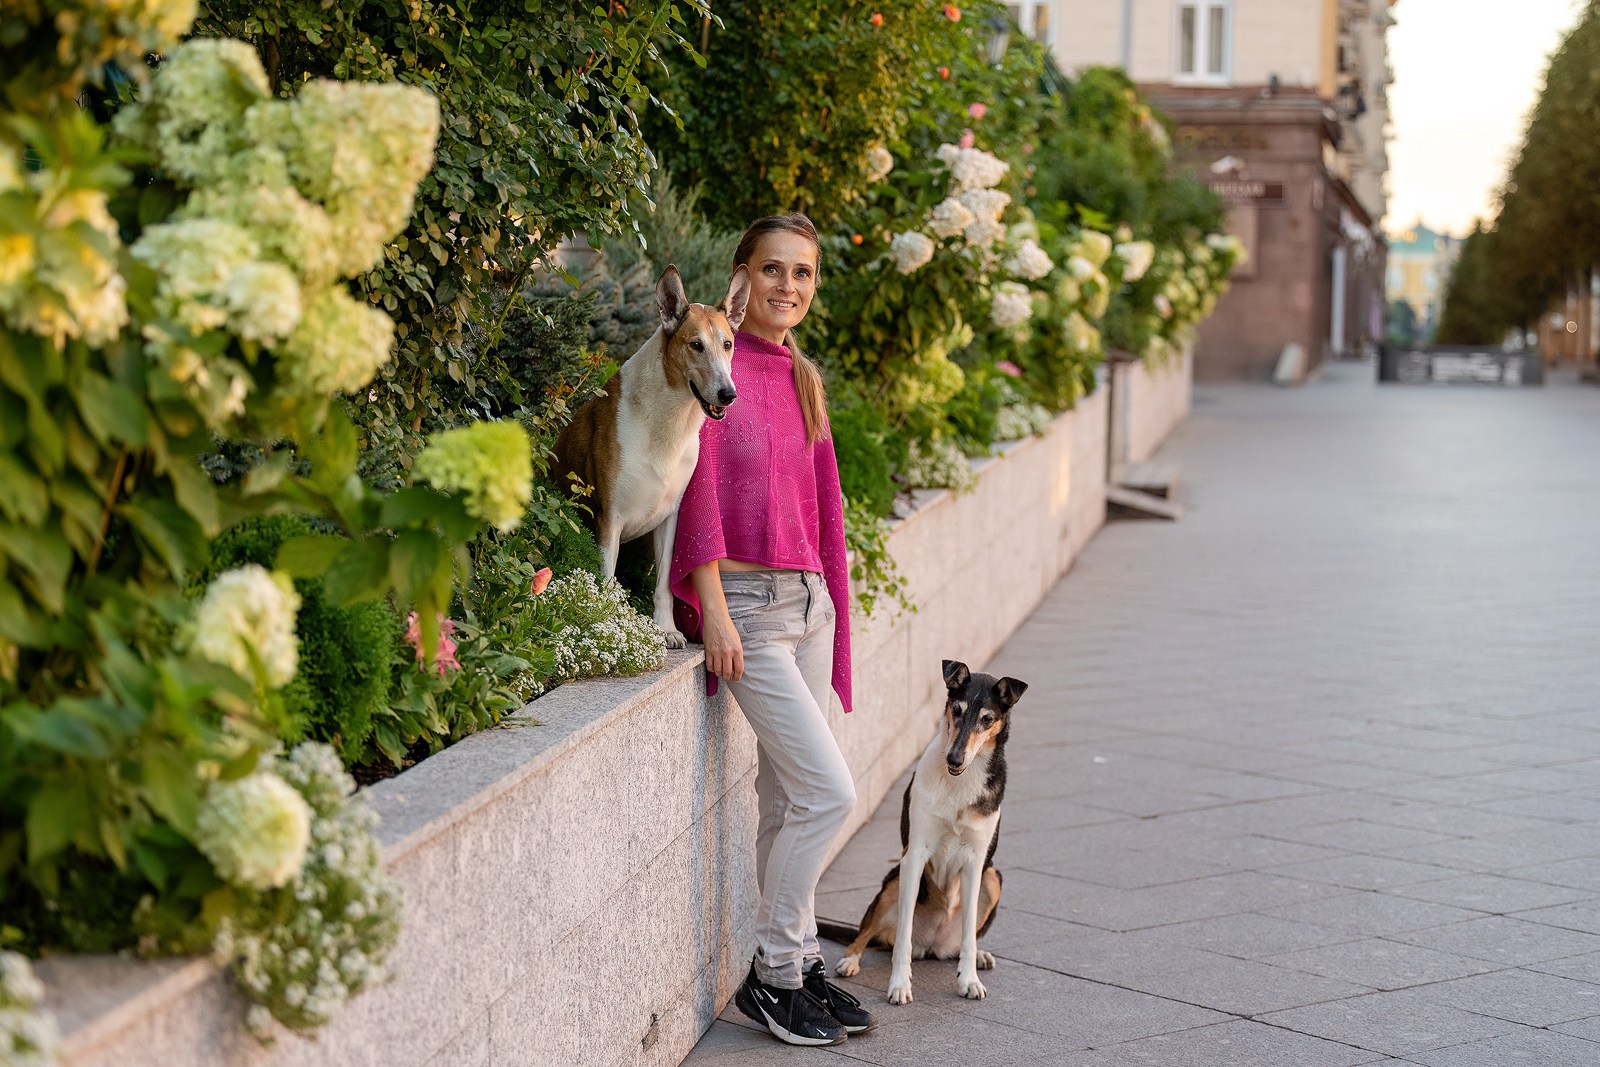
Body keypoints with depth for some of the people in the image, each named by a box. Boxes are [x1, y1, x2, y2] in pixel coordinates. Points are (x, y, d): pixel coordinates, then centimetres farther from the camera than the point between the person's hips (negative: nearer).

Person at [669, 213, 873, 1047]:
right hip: (744, 601, -7)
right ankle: (772, 975, 2)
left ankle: (798, 963, 21)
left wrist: (830, 604, 16)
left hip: (806, 599, 7)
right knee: (829, 791, -10)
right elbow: (698, 486, -13)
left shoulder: (803, 380, 13)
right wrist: (714, 611, -17)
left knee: (788, 799, 11)